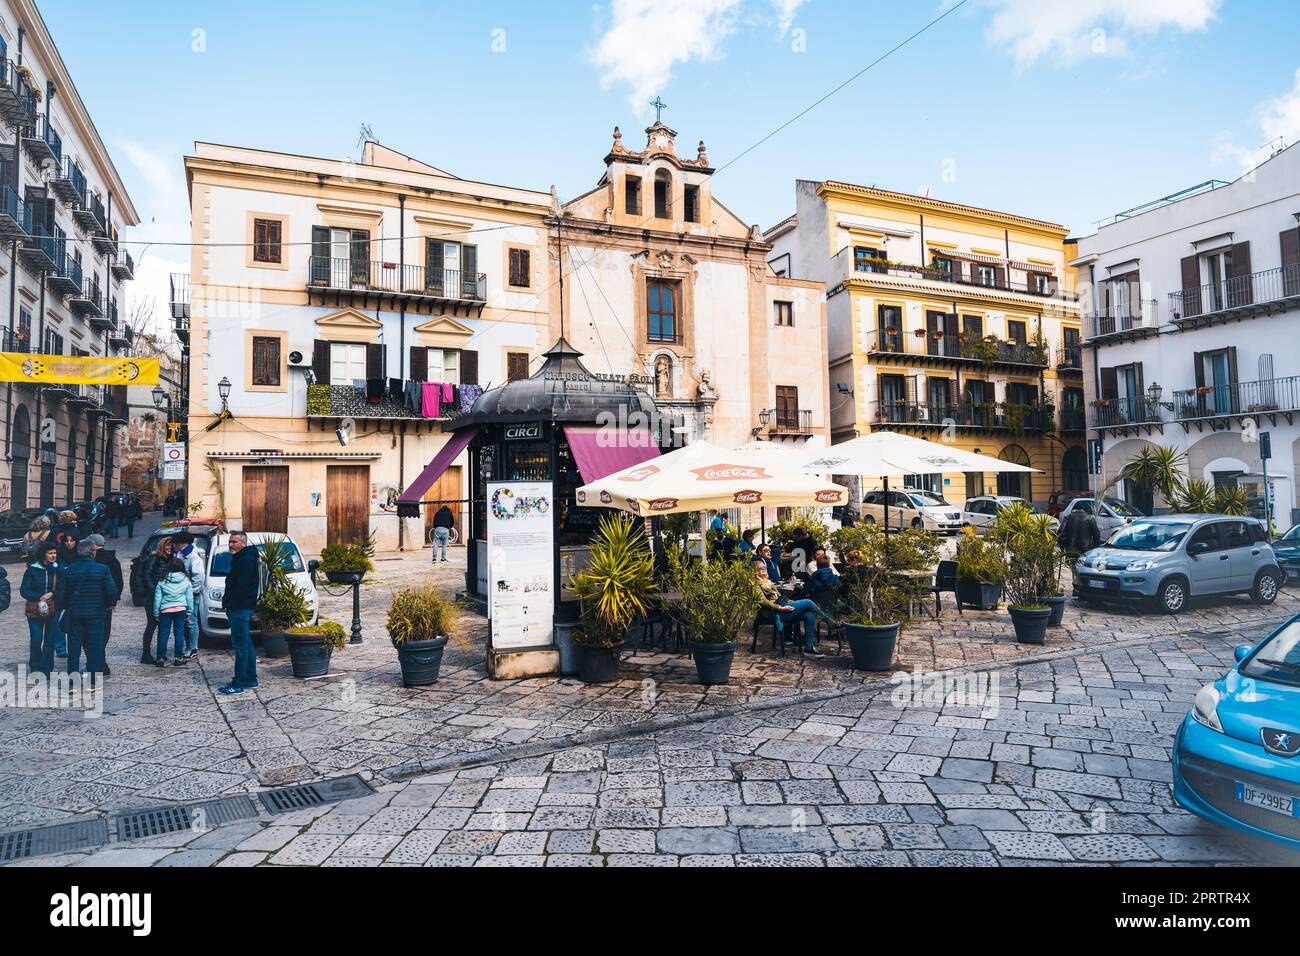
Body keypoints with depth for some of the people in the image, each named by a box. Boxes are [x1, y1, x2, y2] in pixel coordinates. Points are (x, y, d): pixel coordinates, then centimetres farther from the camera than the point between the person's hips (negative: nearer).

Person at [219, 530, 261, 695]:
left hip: (240, 608, -11)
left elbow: (241, 586, -22)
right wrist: (228, 602, 13)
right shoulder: (240, 559, 20)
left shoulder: (246, 560, -14)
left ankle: (238, 684, -7)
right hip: (241, 608, 11)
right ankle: (250, 679, 21)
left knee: (240, 645, -9)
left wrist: (228, 602, -14)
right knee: (246, 644, 14)